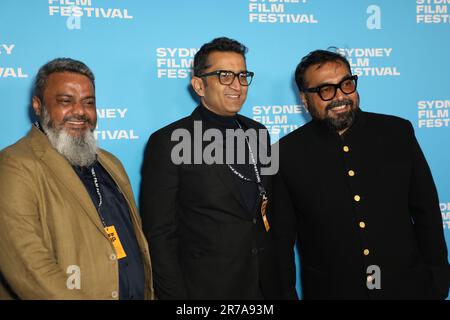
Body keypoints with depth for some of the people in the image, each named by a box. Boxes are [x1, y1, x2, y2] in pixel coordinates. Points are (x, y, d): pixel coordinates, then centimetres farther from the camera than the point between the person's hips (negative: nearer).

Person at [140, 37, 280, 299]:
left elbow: (268, 209, 12)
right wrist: (175, 295, -13)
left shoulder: (258, 133, 6)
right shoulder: (168, 143, -13)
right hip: (207, 288, -5)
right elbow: (160, 236, -11)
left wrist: (280, 277, 9)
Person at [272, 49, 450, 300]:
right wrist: (286, 294, -3)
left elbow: (427, 212, 2)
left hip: (406, 288, 2)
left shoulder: (397, 132, -3)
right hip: (329, 291, -1)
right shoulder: (288, 154, -8)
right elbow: (282, 240, -3)